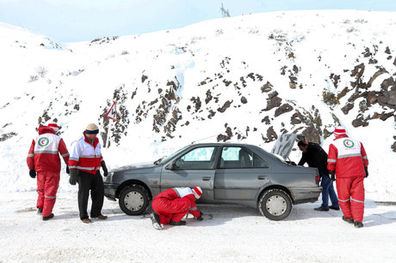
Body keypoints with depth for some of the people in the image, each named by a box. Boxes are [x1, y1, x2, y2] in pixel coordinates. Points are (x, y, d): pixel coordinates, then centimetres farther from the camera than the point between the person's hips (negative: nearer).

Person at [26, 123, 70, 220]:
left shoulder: (36, 139, 9)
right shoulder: (58, 139, 0)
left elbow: (30, 155, 4)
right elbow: (65, 154, -1)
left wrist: (31, 168, 9)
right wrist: (68, 166, 10)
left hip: (40, 169, 3)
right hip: (53, 169, -3)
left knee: (41, 188, 24)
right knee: (50, 190, 4)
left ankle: (40, 208, 15)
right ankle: (46, 214, 7)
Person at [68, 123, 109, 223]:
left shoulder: (96, 142, 7)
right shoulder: (79, 143, -16)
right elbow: (73, 160, -18)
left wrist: (104, 167, 21)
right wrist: (72, 175, -23)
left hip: (95, 173, 7)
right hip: (83, 173, -7)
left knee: (99, 192, 6)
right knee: (84, 194, 1)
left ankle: (96, 213, 20)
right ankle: (83, 216, 14)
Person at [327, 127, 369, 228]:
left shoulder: (334, 144, 0)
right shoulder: (357, 142, 15)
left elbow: (332, 160, -4)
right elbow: (364, 157, 19)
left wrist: (331, 172, 4)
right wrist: (365, 169, 27)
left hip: (343, 175, -3)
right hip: (358, 174, 4)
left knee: (343, 196, 12)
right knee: (357, 196, 4)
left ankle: (349, 217, 22)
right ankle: (358, 220, 0)